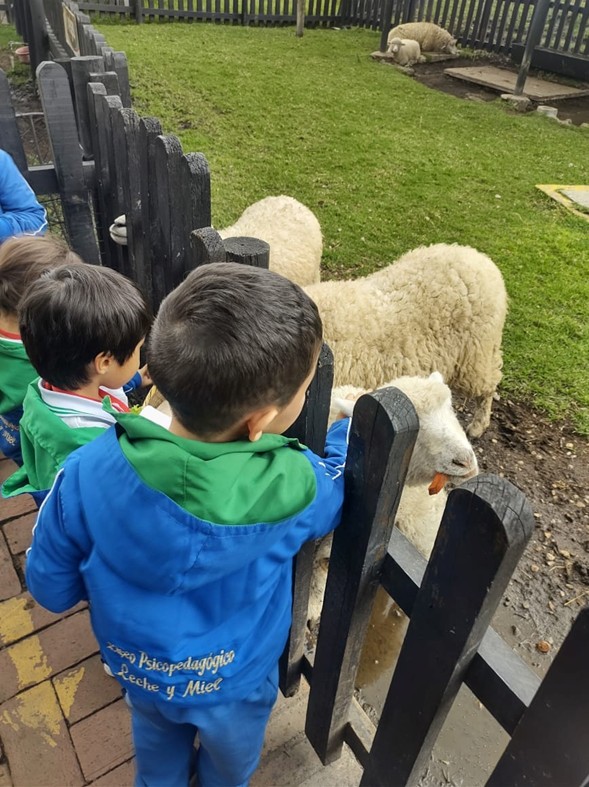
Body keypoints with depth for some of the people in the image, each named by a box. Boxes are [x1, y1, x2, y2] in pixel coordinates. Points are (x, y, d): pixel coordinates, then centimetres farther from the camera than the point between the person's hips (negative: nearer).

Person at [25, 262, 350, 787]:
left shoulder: (87, 473, -32)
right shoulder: (286, 488, -38)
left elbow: (51, 587, -15)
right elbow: (337, 487, -13)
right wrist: (358, 424, 3)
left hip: (135, 667, 3)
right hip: (230, 685, -2)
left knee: (158, 745, 37)